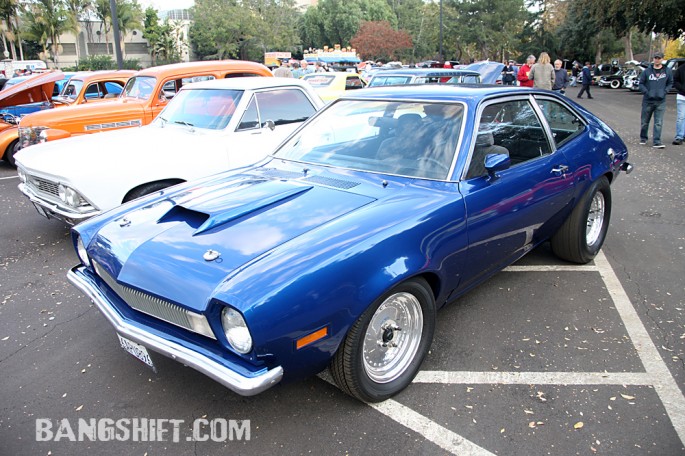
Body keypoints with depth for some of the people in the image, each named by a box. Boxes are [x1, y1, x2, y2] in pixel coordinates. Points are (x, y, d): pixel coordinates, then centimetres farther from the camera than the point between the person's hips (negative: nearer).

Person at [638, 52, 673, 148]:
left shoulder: (668, 71, 4)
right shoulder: (647, 71, 0)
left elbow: (670, 83, 12)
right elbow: (641, 84, 4)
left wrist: (664, 92, -4)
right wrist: (647, 92, -10)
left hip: (661, 101, 0)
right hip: (648, 100, 0)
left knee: (658, 123, -5)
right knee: (644, 122, 10)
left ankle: (657, 142, -6)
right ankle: (643, 138, 29)